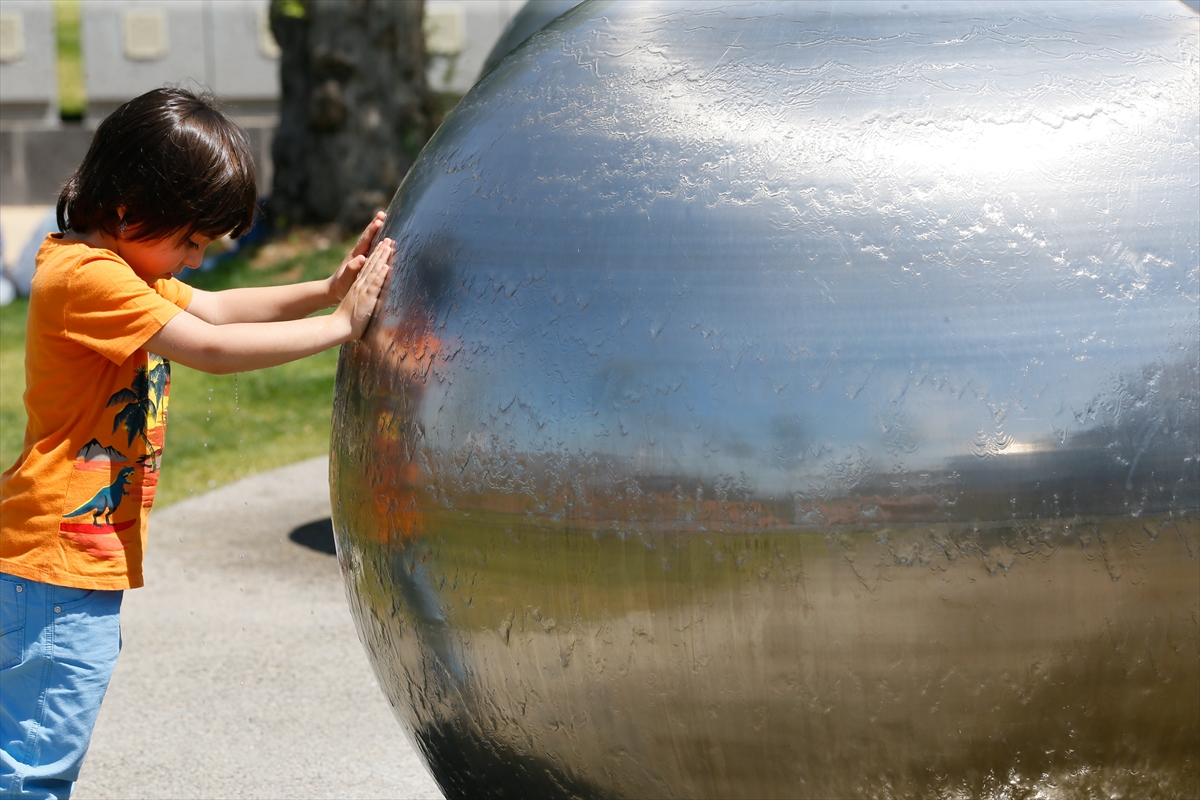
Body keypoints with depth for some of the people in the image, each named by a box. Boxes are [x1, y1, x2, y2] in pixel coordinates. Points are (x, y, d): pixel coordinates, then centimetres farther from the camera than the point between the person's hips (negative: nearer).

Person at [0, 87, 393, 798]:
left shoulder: (120, 268, 15)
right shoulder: (87, 278, -18)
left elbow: (215, 308, 19)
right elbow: (210, 347, -22)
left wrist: (326, 290, 6)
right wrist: (341, 325, -16)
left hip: (87, 558, 11)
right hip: (60, 559, -11)